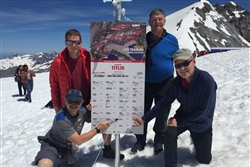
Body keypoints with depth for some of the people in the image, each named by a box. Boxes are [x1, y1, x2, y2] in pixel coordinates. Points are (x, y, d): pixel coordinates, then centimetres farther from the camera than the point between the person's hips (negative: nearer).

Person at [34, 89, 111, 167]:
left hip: (67, 146, 7)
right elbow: (78, 140, -29)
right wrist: (98, 129, -26)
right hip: (52, 145, -7)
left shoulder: (83, 111, -14)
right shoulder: (61, 119, -32)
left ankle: (62, 160, 41)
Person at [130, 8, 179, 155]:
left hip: (165, 84, -2)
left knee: (162, 115, 11)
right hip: (145, 83, 3)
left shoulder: (171, 40, -8)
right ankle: (140, 140, 28)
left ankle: (159, 142, 30)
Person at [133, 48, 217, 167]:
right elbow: (163, 103, -11)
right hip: (183, 116, 2)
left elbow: (203, 110, -26)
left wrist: (179, 122, -23)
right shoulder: (177, 82, -15)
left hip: (202, 123, -1)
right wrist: (144, 119, -19)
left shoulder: (207, 80, -30)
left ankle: (196, 138, 42)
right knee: (169, 133, -30)